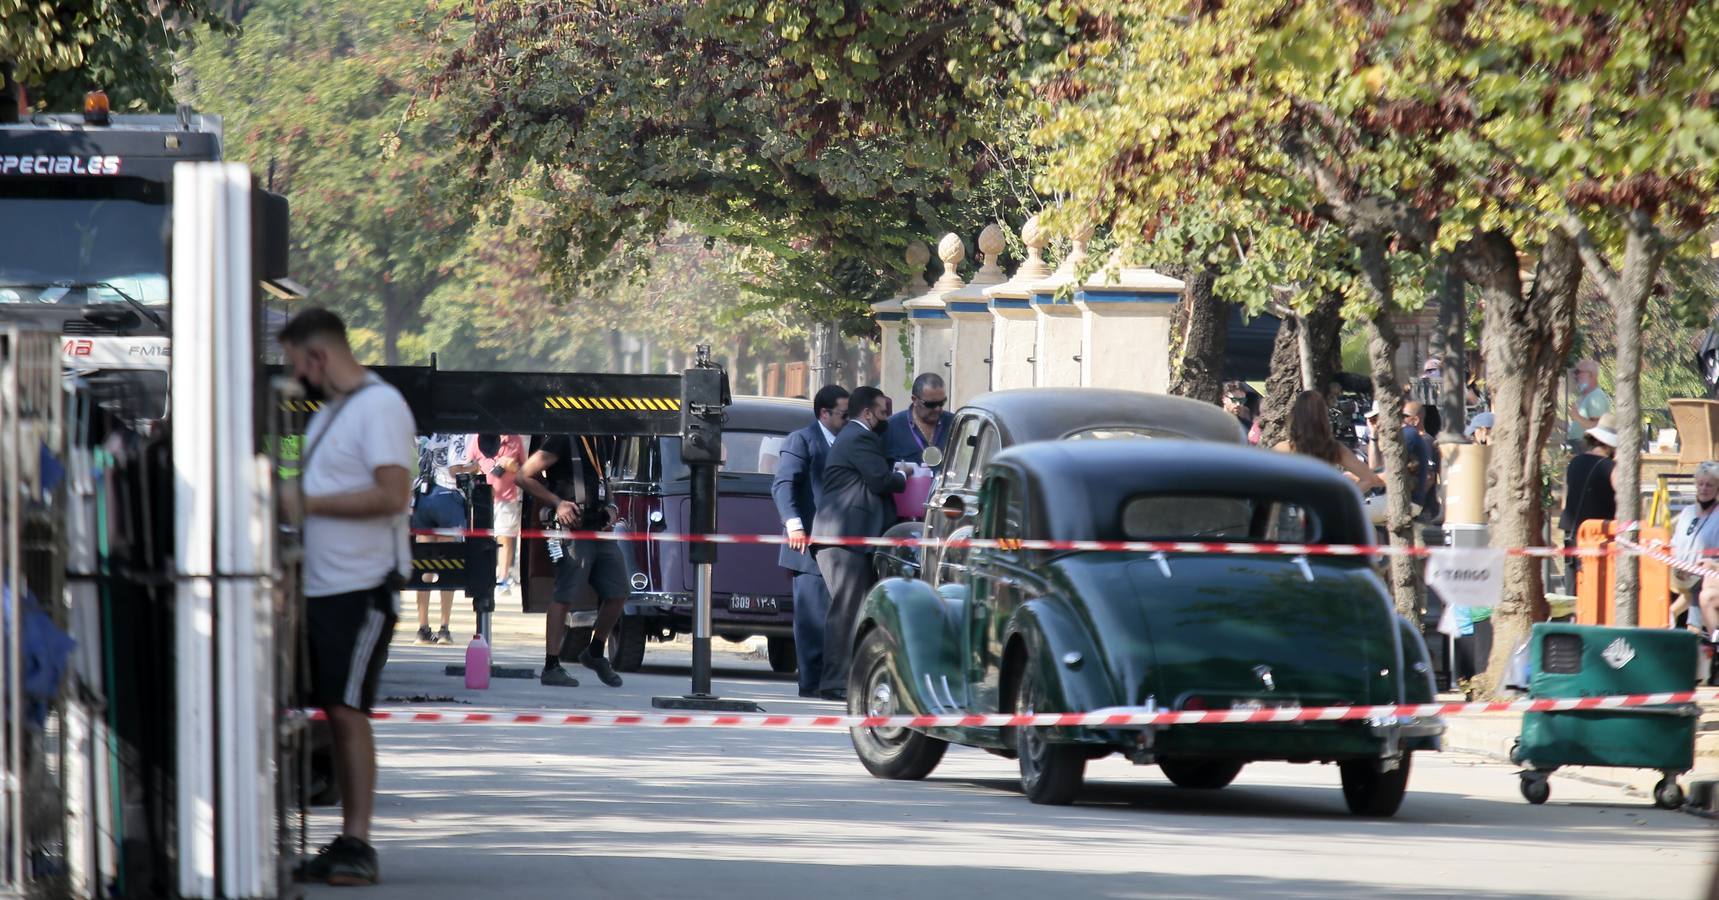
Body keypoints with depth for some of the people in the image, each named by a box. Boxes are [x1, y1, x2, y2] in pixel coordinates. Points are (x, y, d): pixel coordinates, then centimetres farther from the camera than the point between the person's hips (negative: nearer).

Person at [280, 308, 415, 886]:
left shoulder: (380, 407, -11)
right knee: (335, 713, 7)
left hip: (364, 588, -9)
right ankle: (346, 843, 9)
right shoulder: (328, 414, 20)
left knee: (349, 711, -12)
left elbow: (393, 493, -21)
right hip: (324, 588, 9)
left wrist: (307, 502, -19)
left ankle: (359, 846, -11)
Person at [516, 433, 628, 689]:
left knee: (617, 594, 7)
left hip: (600, 530, 8)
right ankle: (551, 667, -3)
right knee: (564, 598, -7)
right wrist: (557, 502, -15)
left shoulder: (593, 439, 17)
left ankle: (595, 654, 25)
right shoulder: (561, 438, -8)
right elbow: (523, 476, -11)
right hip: (573, 531, -8)